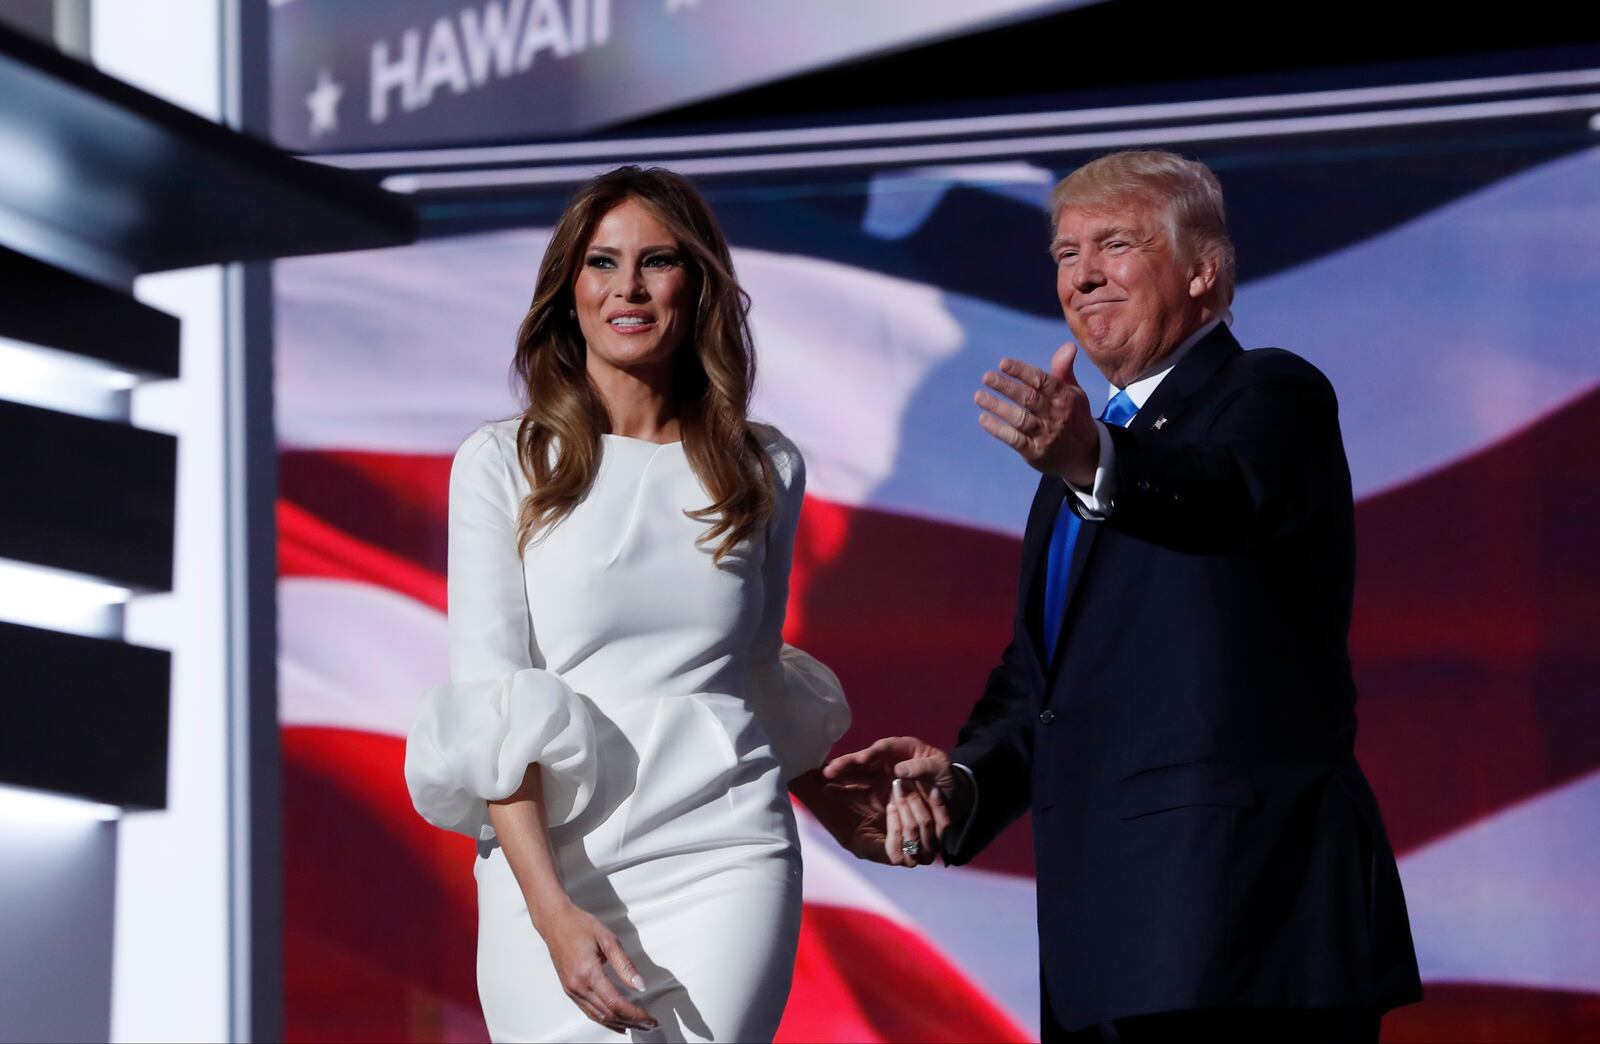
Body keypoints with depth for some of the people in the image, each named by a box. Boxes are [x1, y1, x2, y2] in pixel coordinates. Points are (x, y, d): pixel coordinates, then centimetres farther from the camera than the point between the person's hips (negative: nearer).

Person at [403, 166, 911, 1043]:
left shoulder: (765, 469, 11)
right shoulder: (502, 465, 3)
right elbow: (488, 701, -5)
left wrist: (837, 807, 32)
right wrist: (552, 912, -15)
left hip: (720, 865, 1)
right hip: (549, 869, -1)